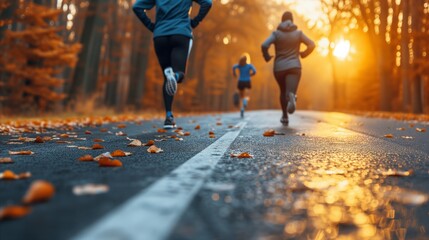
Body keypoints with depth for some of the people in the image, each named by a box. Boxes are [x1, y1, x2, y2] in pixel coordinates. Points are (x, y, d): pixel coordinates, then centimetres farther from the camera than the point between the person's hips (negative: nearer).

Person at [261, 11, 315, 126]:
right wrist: (303, 54, 19)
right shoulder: (298, 33, 5)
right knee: (290, 92, -12)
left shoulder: (276, 33, 0)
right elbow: (312, 45, 1)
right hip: (294, 67, -1)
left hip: (279, 68, 1)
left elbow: (264, 45, -14)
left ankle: (285, 117, 28)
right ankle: (291, 97, -51)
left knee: (283, 91, 23)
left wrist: (267, 57, 5)